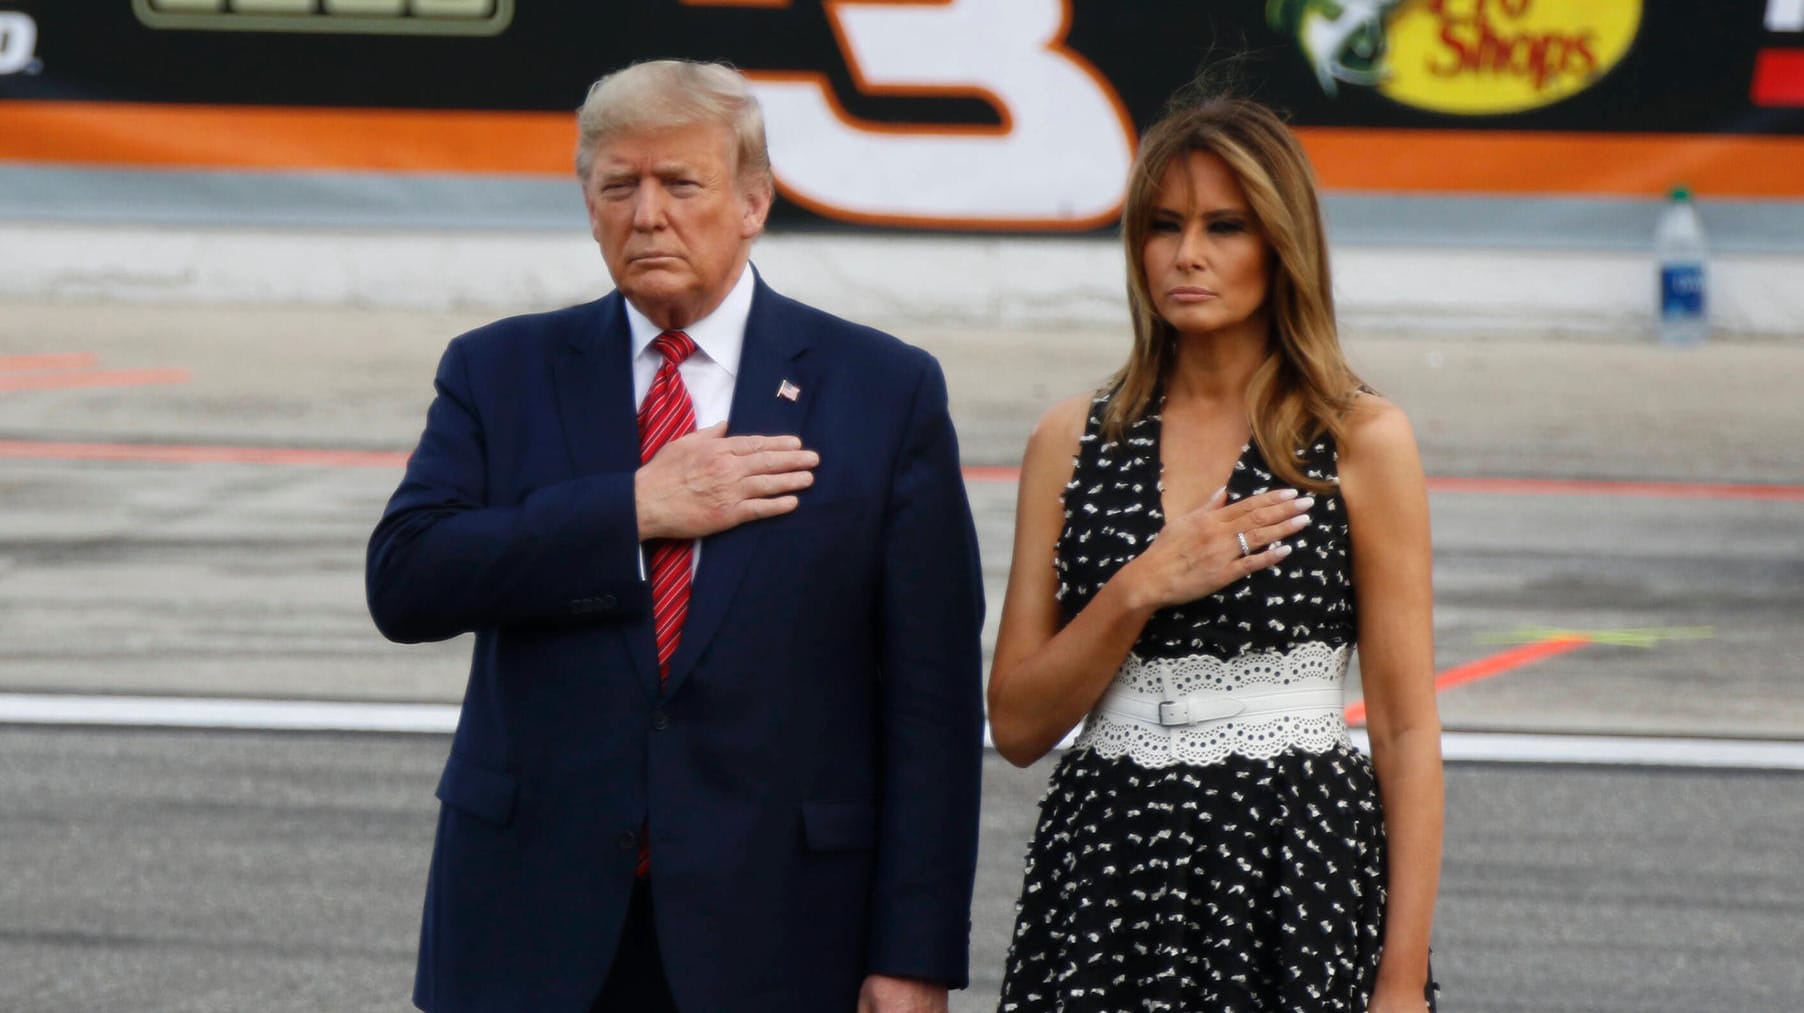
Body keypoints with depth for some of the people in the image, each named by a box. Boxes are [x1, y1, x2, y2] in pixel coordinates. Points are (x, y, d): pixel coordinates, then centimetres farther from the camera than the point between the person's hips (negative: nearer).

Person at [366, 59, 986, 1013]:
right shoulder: (501, 372, 8)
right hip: (534, 926, 1)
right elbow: (404, 581, -6)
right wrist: (636, 511, -13)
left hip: (773, 933, -1)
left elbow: (931, 695, -1)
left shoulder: (884, 391, 2)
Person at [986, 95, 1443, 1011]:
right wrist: (1139, 591, -10)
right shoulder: (1073, 440, 8)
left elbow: (1405, 730, -2)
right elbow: (1016, 725, 5)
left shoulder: (1361, 439, 0)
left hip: (1301, 865, -2)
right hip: (1106, 868, 2)